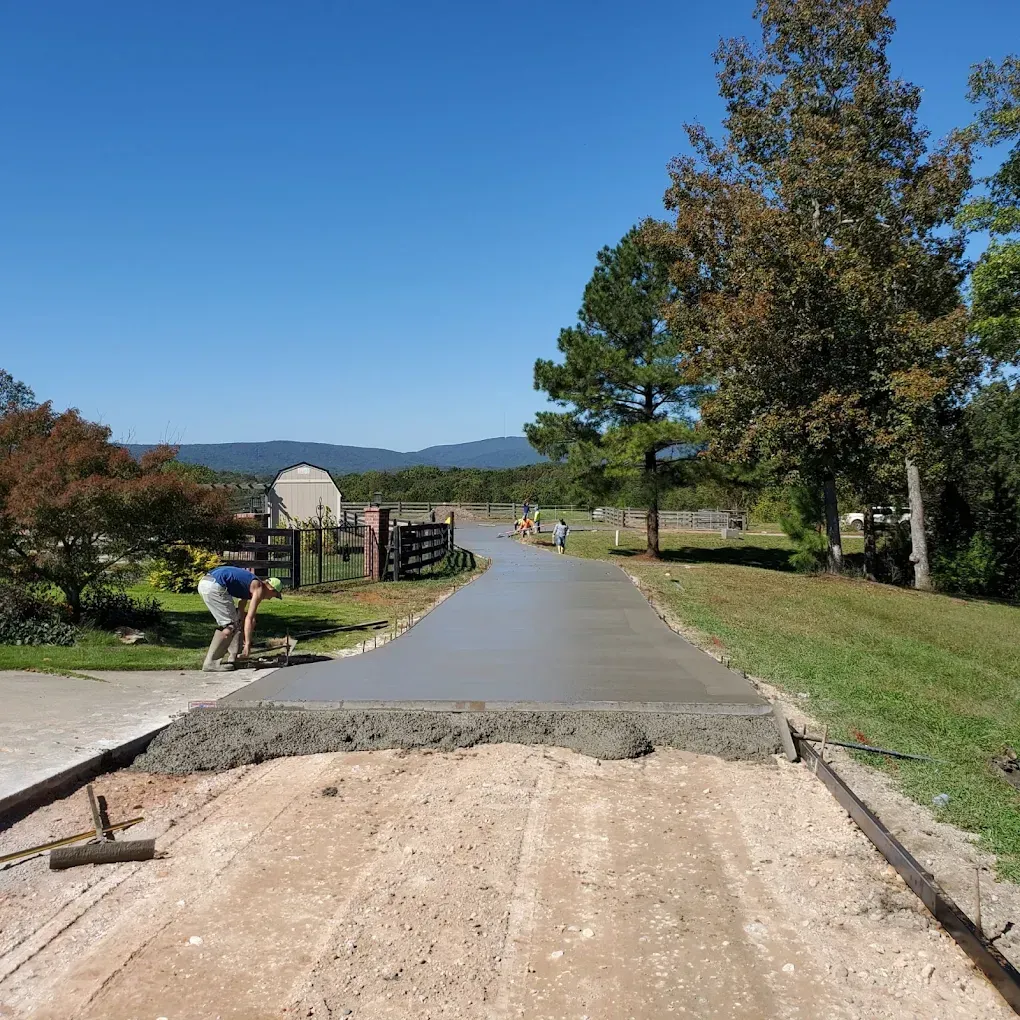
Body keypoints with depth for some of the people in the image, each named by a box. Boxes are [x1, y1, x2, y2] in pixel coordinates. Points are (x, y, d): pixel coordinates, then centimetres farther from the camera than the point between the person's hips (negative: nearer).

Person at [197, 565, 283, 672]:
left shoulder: (249, 585, 26)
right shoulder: (259, 589, 0)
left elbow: (241, 613, 33)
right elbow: (249, 618, -7)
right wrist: (247, 644, -5)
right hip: (214, 586, -10)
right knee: (230, 625, -4)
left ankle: (231, 658, 18)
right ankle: (210, 663, -3)